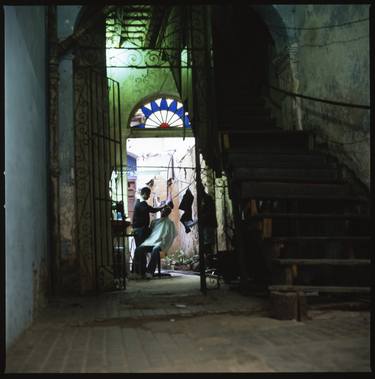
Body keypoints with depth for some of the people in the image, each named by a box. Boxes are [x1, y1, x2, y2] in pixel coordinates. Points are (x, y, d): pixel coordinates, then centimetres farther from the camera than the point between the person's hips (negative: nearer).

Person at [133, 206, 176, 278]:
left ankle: (150, 272, -40)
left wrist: (161, 244, -11)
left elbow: (169, 237, 1)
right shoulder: (155, 221, 25)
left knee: (155, 250, -40)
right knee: (139, 249, -23)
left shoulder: (169, 223, 10)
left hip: (160, 244, -5)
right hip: (151, 241, 5)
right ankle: (141, 271, -25)